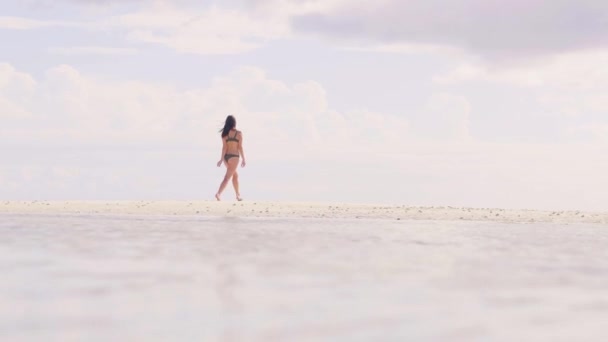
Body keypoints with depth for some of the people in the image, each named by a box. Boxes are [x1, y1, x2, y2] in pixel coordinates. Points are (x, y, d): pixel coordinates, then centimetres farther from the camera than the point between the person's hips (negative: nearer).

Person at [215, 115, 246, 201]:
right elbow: (240, 147, -5)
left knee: (235, 175, 23)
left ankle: (238, 195, 27)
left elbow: (224, 147, -3)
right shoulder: (239, 133, -4)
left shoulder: (225, 133, 3)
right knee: (227, 177, -10)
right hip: (234, 156, -5)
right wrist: (243, 159, 2)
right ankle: (218, 193, -27)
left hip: (226, 156, 5)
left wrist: (222, 159, -5)